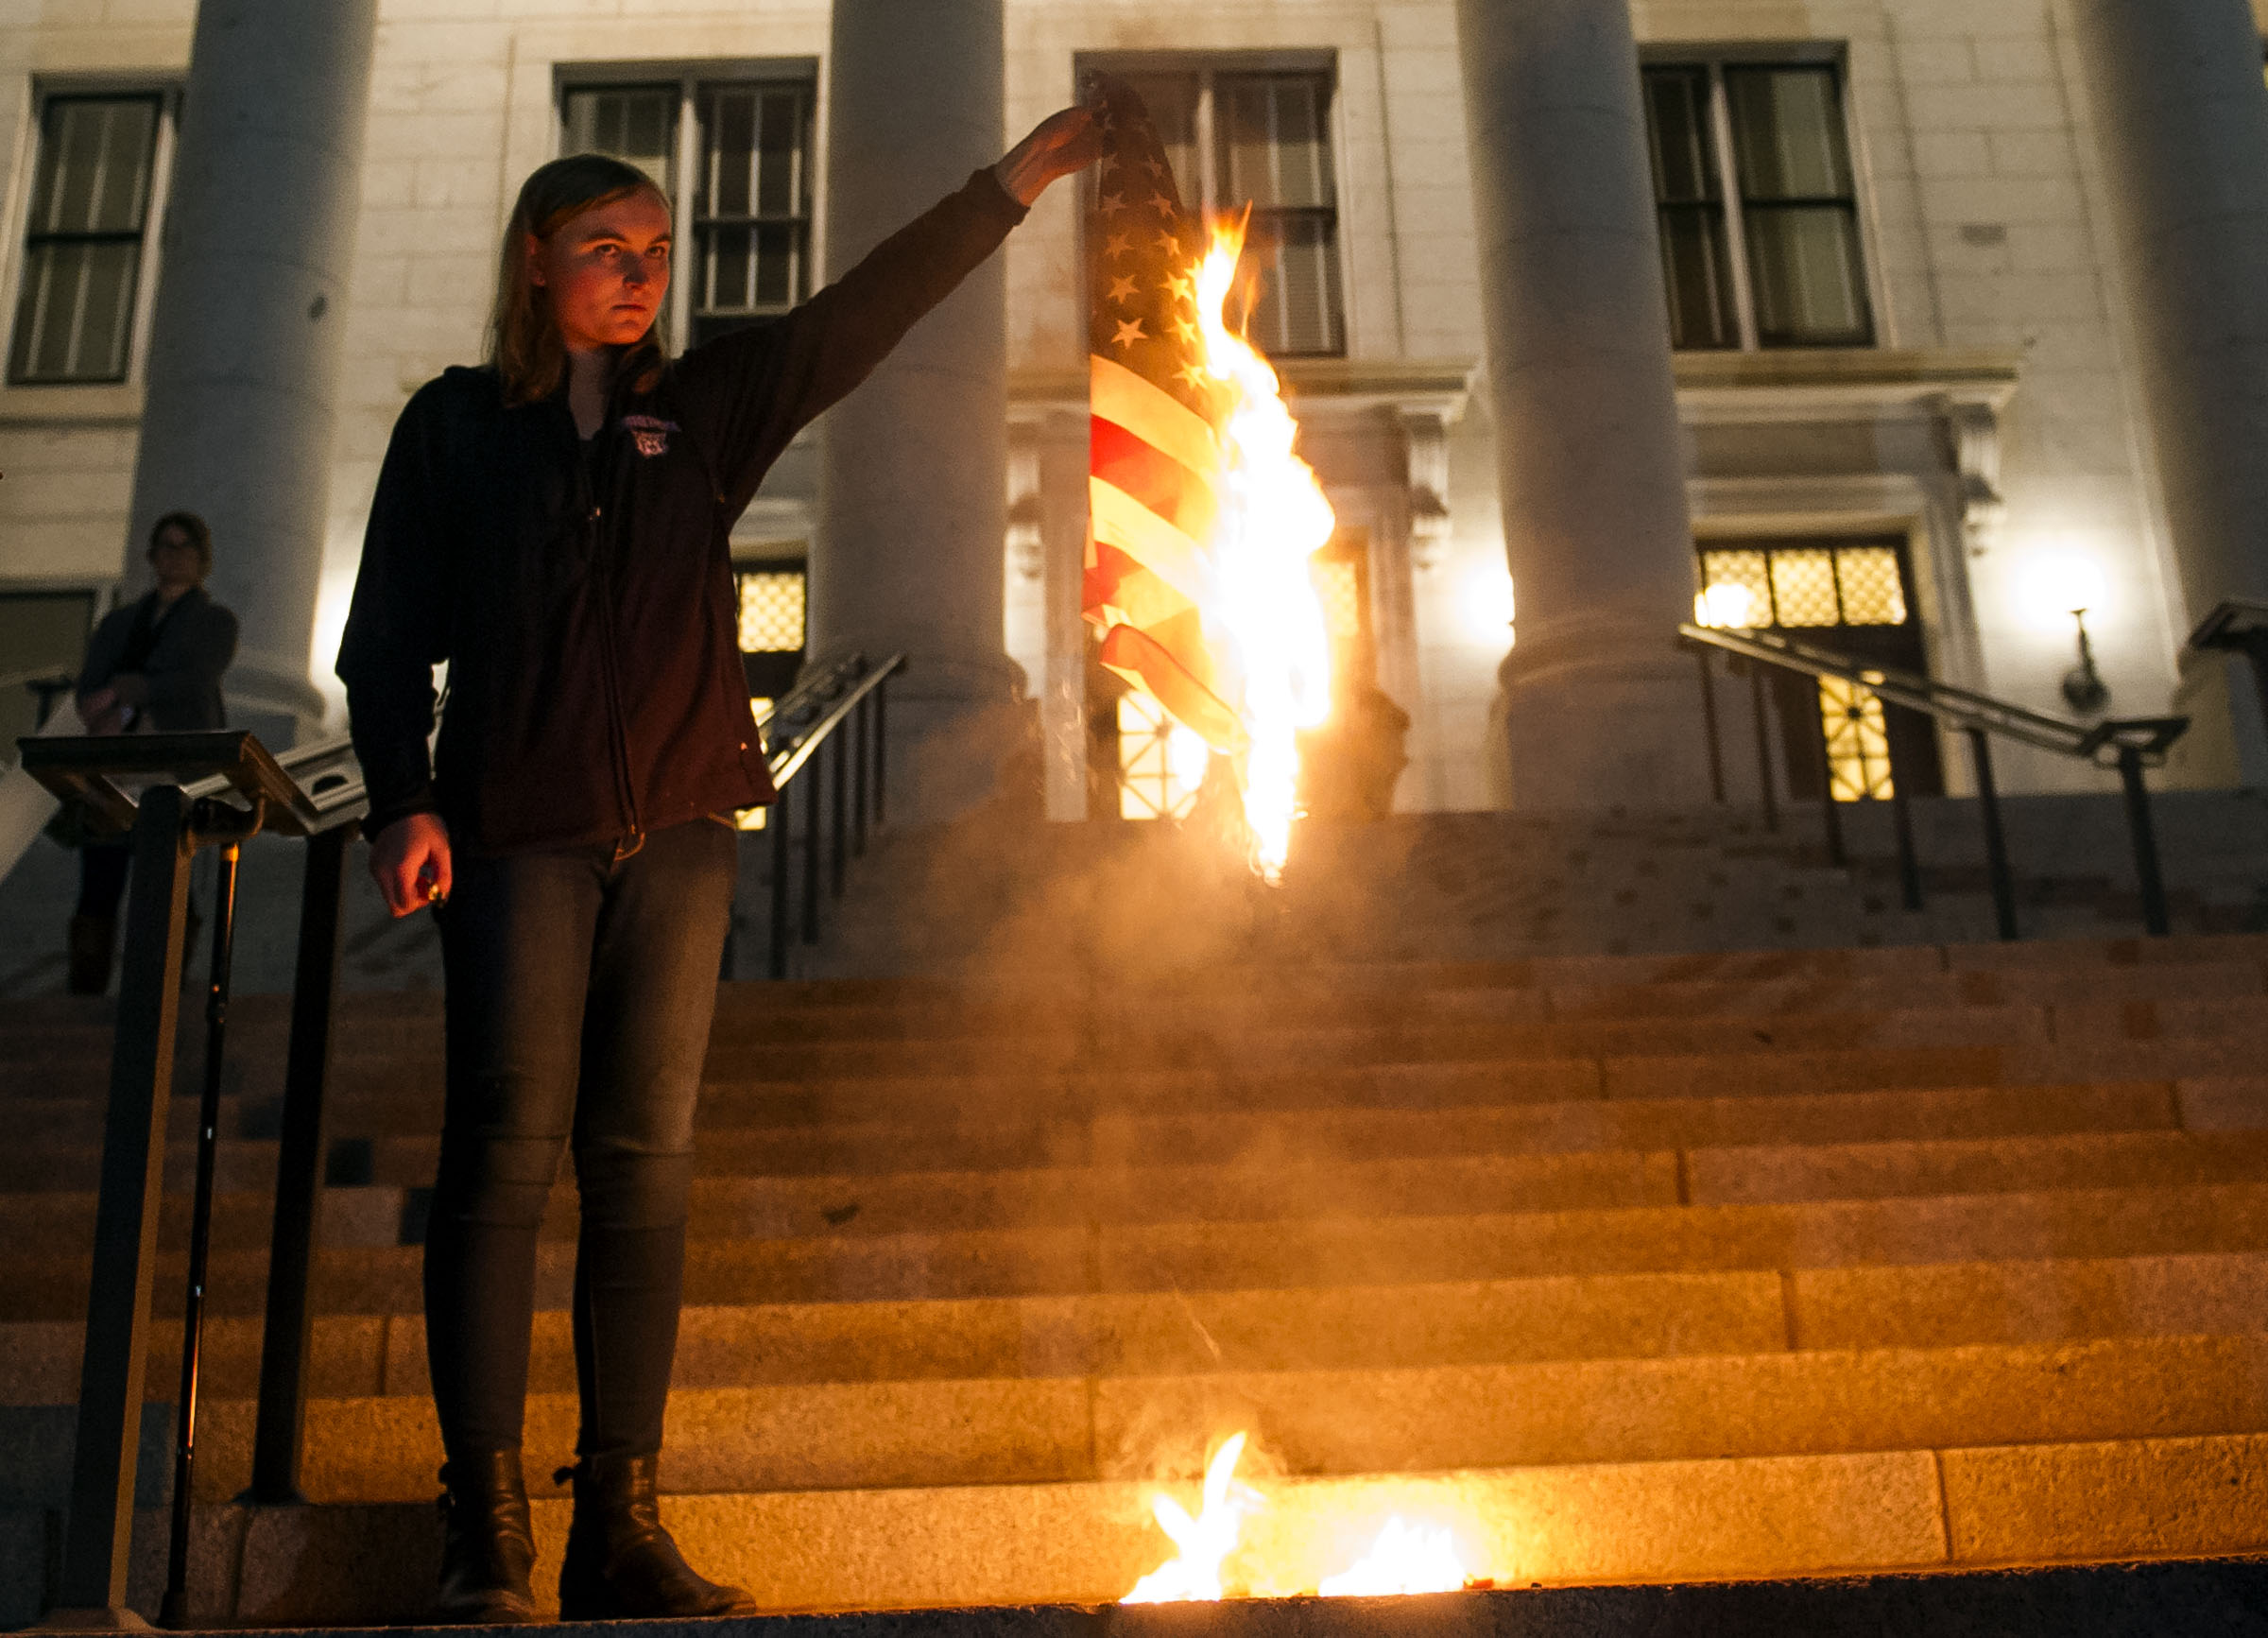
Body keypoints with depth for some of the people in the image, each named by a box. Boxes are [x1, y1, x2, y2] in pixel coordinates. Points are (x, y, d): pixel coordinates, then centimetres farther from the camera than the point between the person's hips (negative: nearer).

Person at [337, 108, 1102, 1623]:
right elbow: (389, 636, 7)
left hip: (679, 829, 2)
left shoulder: (703, 410, 15)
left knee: (646, 1166, 0)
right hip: (519, 829, -2)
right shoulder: (456, 424, 10)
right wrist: (403, 800, -7)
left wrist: (1017, 181, 4)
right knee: (507, 1156, -7)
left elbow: (864, 316, 10)